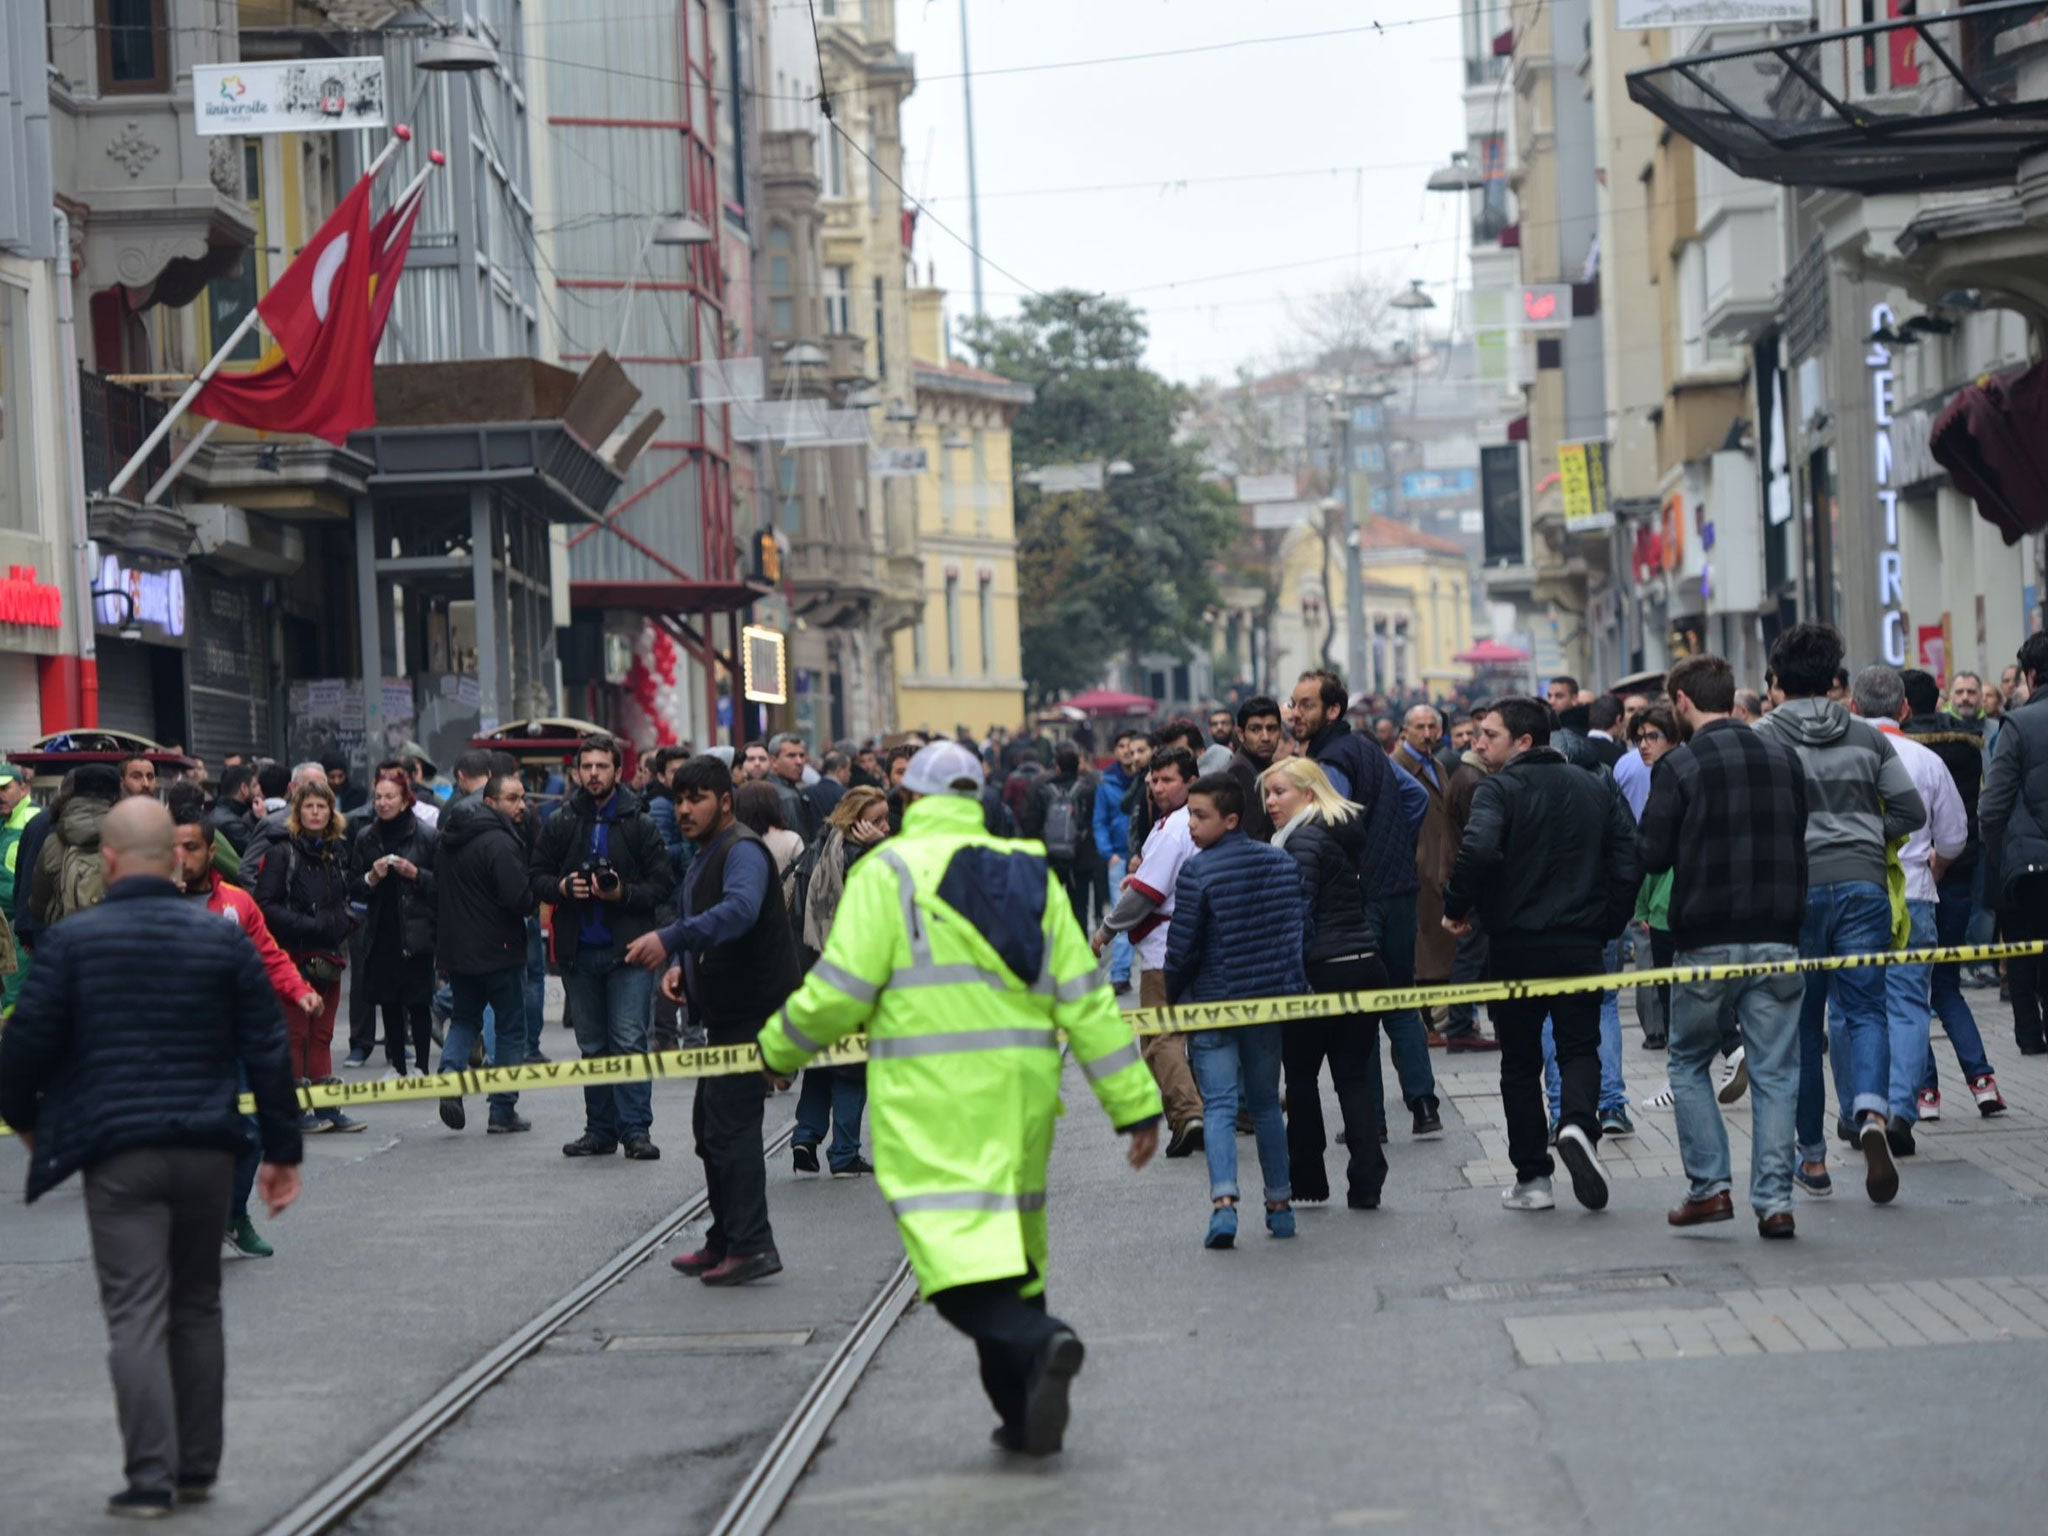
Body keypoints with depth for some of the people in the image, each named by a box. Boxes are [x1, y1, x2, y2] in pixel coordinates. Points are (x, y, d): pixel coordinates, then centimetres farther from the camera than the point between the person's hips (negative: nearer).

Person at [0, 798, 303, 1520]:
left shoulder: (72, 940, -5)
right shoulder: (223, 939, 2)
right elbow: (267, 1051, 3)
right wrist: (282, 1150, 10)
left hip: (118, 1152, -3)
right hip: (207, 1150, 3)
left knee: (137, 1314, -2)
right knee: (197, 1307, 16)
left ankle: (151, 1477, -7)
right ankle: (198, 1467, 21)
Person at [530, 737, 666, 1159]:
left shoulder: (639, 823, 0)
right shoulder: (561, 823, 7)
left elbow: (661, 884, -1)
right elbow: (536, 877, 11)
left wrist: (622, 893, -17)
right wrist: (562, 887, -9)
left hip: (628, 949, -3)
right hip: (578, 949, 3)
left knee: (629, 1041, -8)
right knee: (592, 1045, 10)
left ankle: (636, 1129, -6)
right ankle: (600, 1129, 16)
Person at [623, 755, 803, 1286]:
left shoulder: (743, 851, -15)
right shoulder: (706, 856, 18)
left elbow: (739, 909, -35)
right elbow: (699, 926, 25)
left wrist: (671, 940, -45)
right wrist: (678, 965, 3)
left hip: (754, 1007, -11)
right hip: (728, 1012, 11)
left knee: (730, 1123, -13)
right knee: (711, 1123, 16)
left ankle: (751, 1245, -12)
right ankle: (725, 1241, 25)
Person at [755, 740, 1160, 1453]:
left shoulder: (890, 872, -3)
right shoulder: (1029, 875, 12)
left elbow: (840, 990, -8)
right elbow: (1085, 997, 9)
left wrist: (781, 1046, 11)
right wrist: (1134, 1101, 10)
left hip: (929, 1098, -5)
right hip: (1020, 1089, 6)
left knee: (958, 1256, -10)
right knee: (1011, 1249, 16)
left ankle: (1038, 1343, -35)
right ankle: (1024, 1416, 17)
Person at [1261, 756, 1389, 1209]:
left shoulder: (1304, 840, -11)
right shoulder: (1347, 833, 15)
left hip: (1322, 971, -8)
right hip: (1365, 966, 8)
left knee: (1301, 1075, 7)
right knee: (1355, 1076, 8)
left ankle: (1307, 1180, 13)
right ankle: (1366, 1182, 0)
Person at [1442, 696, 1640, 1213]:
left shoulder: (1499, 789, -9)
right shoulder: (1597, 787, 8)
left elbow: (1478, 851, -26)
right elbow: (1629, 856, 2)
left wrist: (1456, 907, -11)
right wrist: (1609, 922, 10)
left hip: (1515, 947, -3)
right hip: (1582, 944, 3)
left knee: (1520, 1063, 9)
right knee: (1579, 1047, 11)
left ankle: (1532, 1179, 8)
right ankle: (1579, 1123, -20)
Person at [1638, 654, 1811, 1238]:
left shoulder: (1679, 765, -8)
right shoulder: (1783, 757, 7)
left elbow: (1652, 856, -6)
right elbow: (1799, 841, 15)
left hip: (1705, 942, -3)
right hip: (1777, 938, 3)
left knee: (1690, 1065, 13)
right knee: (1775, 1073, 5)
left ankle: (1709, 1186, 6)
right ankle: (1774, 1200, 0)